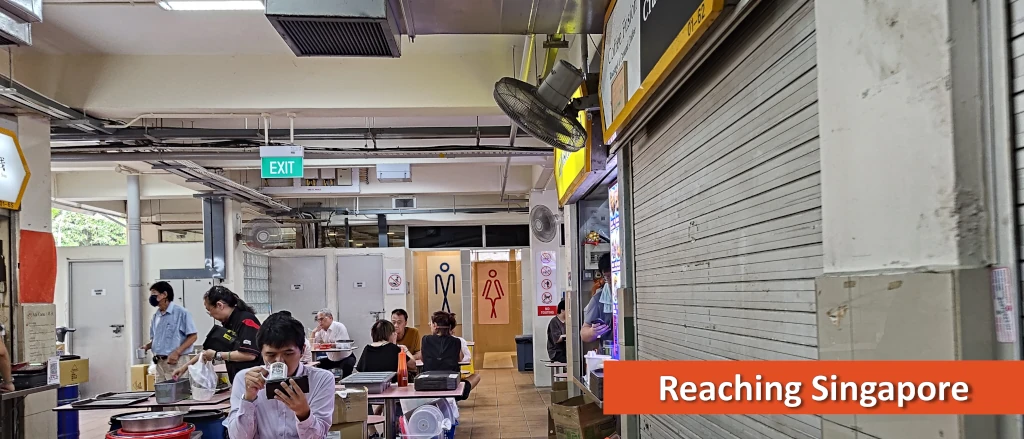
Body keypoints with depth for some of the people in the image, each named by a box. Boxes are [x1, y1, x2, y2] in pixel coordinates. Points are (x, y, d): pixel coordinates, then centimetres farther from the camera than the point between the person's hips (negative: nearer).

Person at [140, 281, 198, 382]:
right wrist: (147, 346, 3)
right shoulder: (156, 316, 14)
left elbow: (192, 336, -9)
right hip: (159, 362, 7)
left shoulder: (181, 312, -8)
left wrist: (177, 352, -18)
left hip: (176, 361, -7)